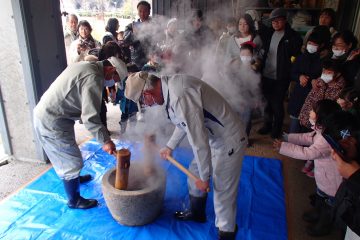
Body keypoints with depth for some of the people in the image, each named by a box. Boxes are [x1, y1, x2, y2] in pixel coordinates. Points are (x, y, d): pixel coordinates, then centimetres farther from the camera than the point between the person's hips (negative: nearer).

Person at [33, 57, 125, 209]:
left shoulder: (86, 66, 8)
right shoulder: (93, 78, -23)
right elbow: (90, 116, -29)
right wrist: (105, 140, -23)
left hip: (44, 113, 10)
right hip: (52, 122, -10)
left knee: (66, 155, 29)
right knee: (72, 161, 3)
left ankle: (74, 178, 52)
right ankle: (74, 200, 21)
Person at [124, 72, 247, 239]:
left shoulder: (180, 95, -33)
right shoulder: (170, 85, -1)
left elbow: (199, 140, -29)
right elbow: (184, 122, 15)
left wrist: (204, 177, -16)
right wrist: (170, 146, 25)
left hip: (228, 142, -10)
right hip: (213, 137, 10)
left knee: (223, 191, 3)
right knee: (194, 175, 22)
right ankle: (197, 213, 47)